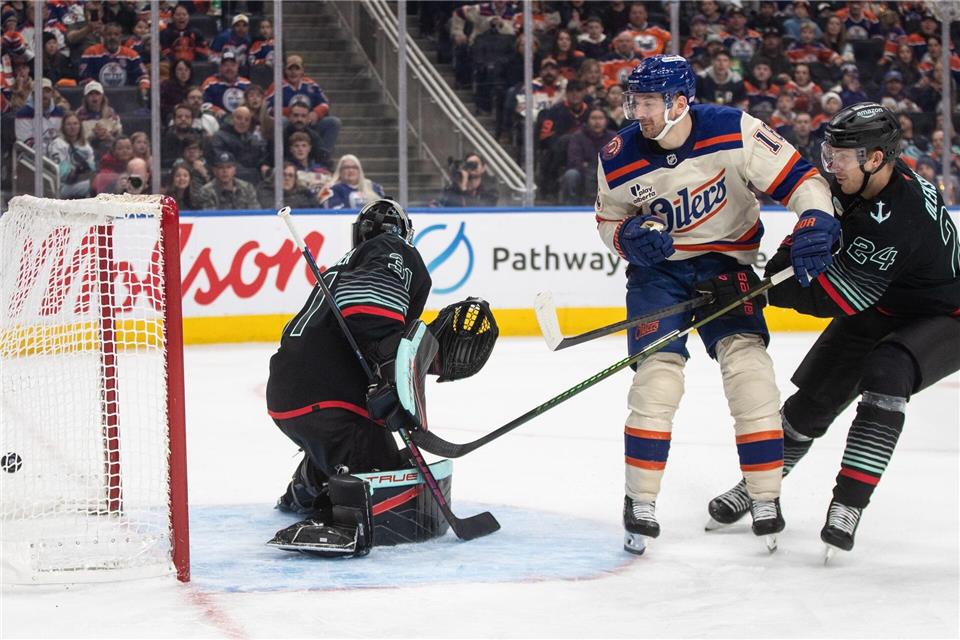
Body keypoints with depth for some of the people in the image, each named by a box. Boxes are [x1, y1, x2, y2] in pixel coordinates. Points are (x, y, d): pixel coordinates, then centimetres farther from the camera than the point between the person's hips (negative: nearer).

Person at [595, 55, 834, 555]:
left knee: (747, 362, -14)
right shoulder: (618, 159, -11)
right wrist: (631, 236, -17)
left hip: (727, 261, -1)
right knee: (657, 373, -12)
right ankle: (641, 505, 0)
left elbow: (800, 177, -14)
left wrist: (815, 221, -30)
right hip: (658, 269, 1)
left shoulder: (734, 132, -20)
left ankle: (766, 501, -5)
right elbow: (609, 221, 5)